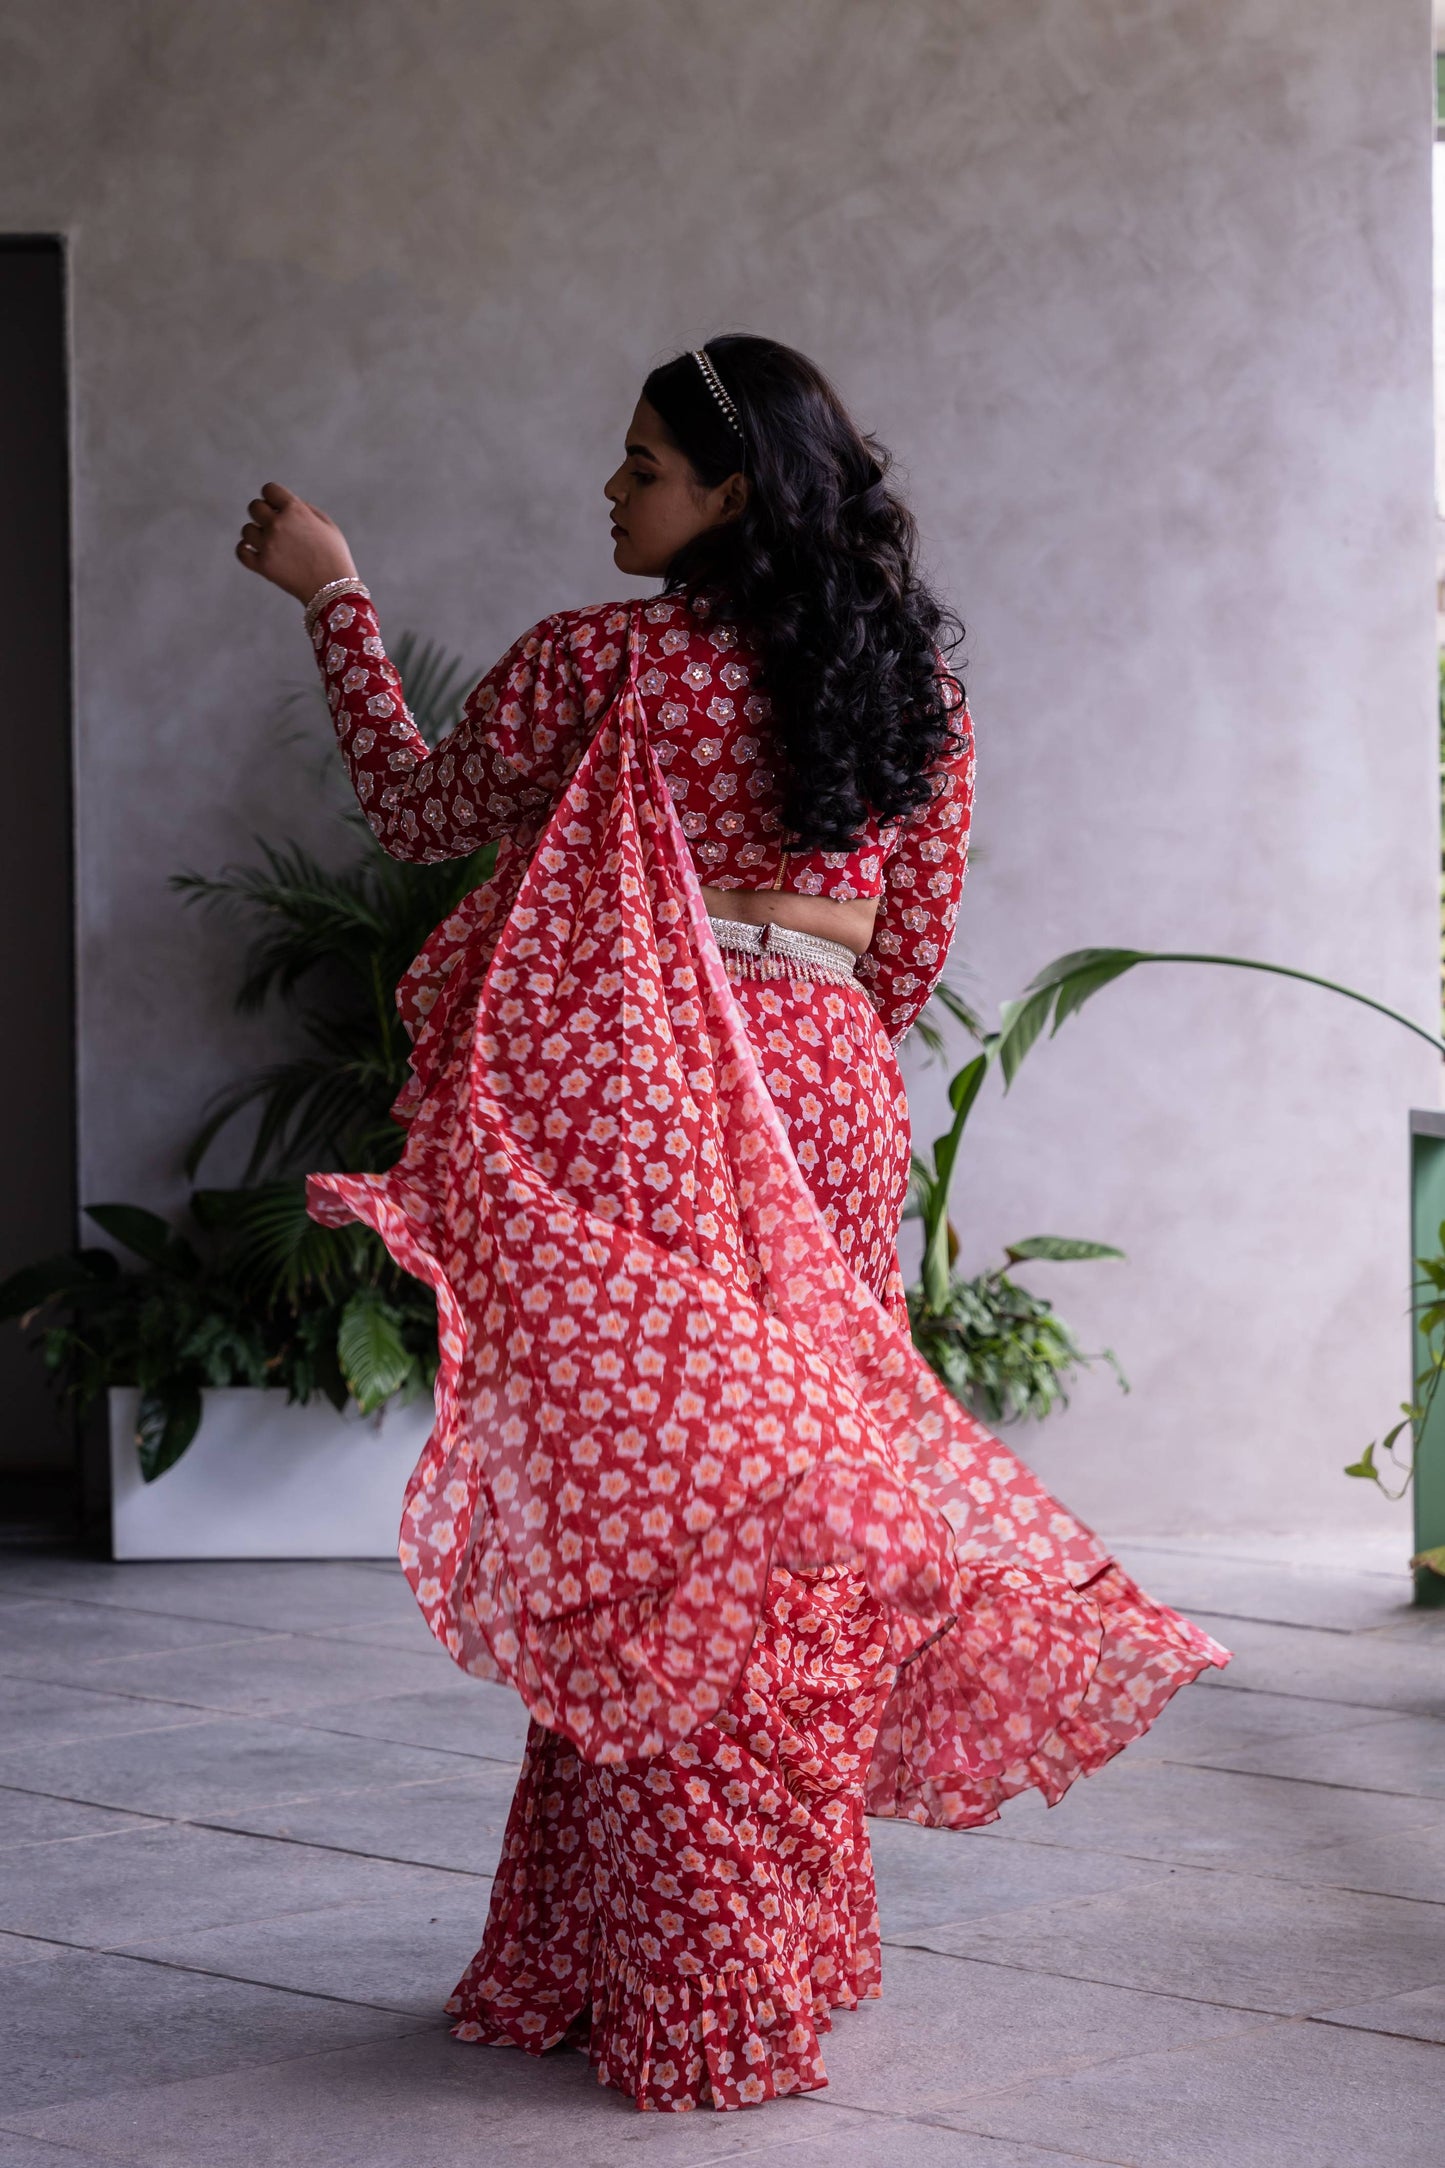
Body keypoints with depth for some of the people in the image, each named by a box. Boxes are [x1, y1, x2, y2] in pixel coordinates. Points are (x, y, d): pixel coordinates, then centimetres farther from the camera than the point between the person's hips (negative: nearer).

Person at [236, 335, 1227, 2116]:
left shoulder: (601, 664, -8)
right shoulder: (909, 680, 8)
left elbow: (419, 809, 5)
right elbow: (913, 948, 12)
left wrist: (332, 596, 13)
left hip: (641, 1119, -5)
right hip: (826, 1109, 5)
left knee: (651, 1531, 0)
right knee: (796, 1520, 12)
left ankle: (691, 1999, 3)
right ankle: (792, 1947, 20)